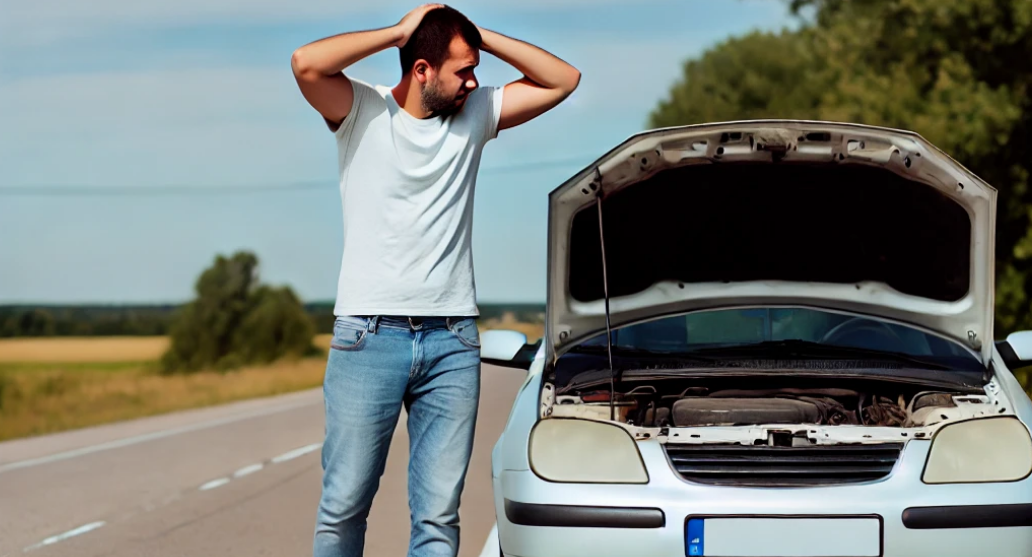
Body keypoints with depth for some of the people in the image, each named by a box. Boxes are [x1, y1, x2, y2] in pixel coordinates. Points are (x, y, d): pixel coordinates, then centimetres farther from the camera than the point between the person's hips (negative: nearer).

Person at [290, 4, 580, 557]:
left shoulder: (476, 114, 12)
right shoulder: (362, 111, -1)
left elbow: (563, 79, 12)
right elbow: (307, 63, -20)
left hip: (453, 343, 3)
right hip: (369, 336, -3)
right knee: (343, 506, -1)